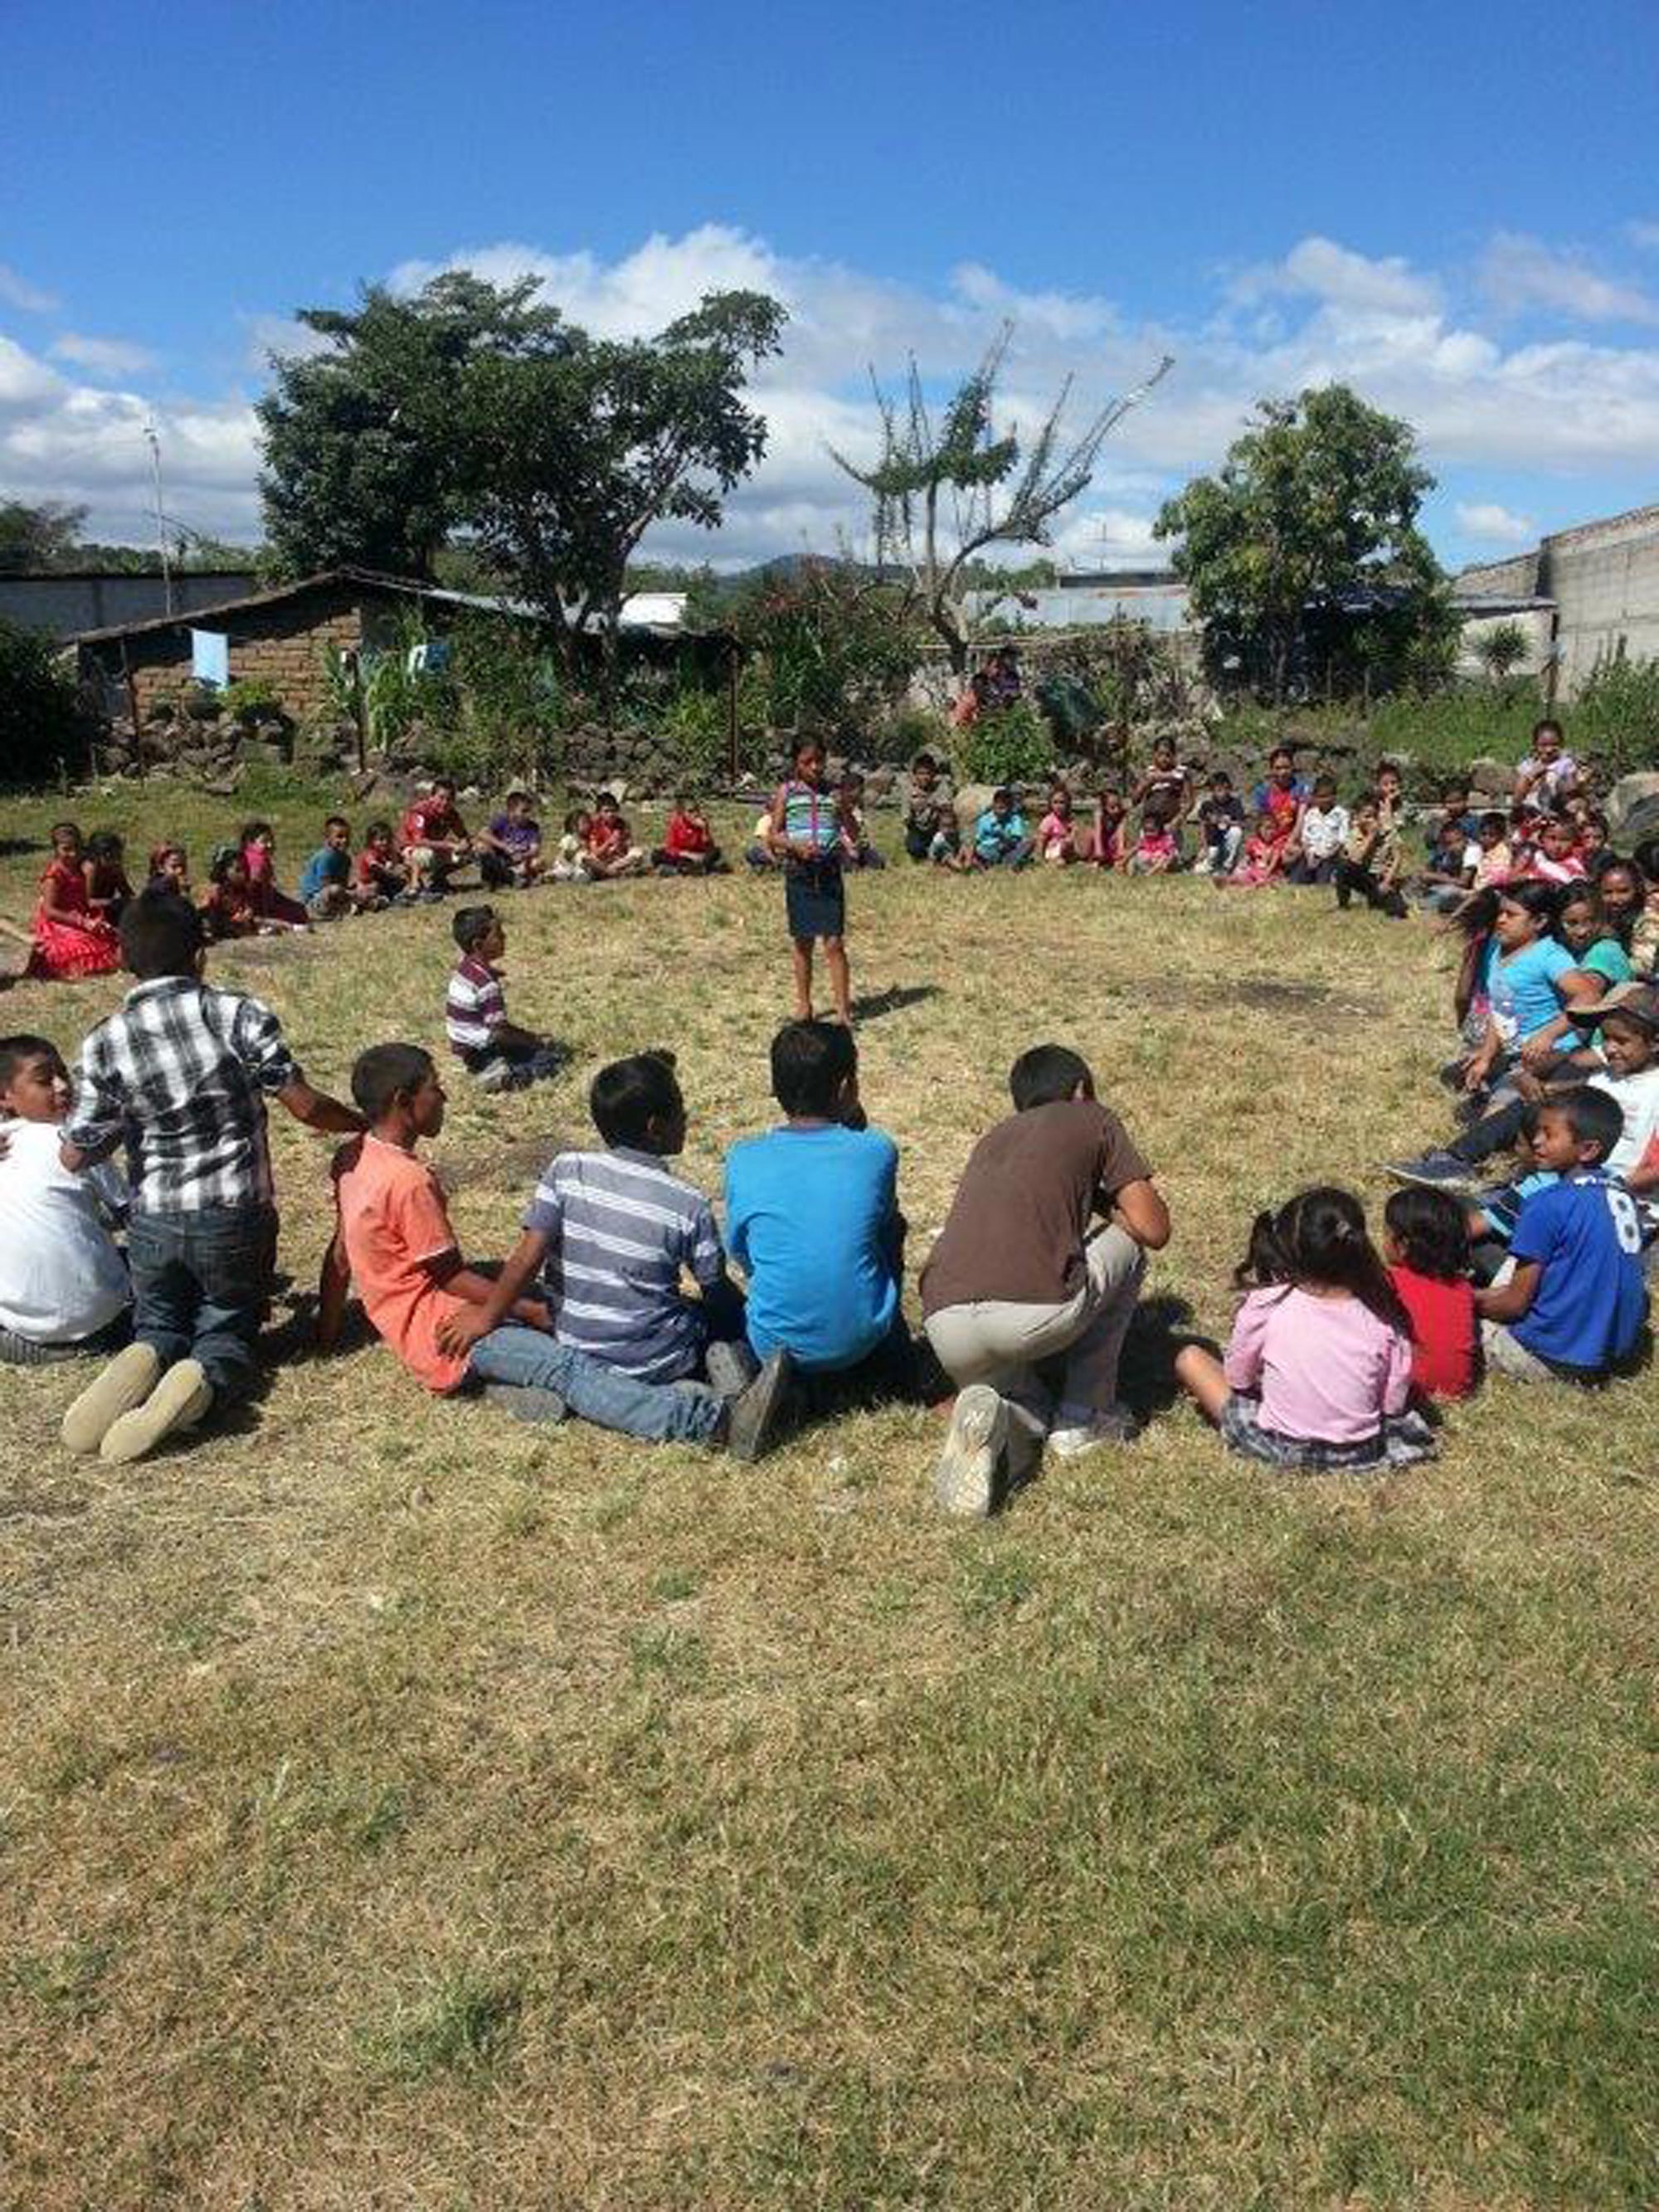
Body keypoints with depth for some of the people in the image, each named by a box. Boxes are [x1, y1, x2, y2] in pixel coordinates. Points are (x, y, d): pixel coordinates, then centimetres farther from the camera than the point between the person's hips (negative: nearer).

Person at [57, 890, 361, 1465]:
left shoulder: (104, 1045, -5)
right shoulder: (239, 1015, -11)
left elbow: (76, 1156, -2)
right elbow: (305, 1105, -12)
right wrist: (366, 1125, 7)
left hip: (153, 1223, 2)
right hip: (237, 1218, -1)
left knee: (159, 1328, 25)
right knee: (227, 1333, 17)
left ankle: (147, 1365, -12)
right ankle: (201, 1384, -19)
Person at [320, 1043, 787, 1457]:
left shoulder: (355, 1157, 8)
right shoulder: (410, 1180, -20)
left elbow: (340, 1253, 16)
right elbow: (449, 1275, -16)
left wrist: (328, 1329, 26)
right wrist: (538, 1312, -10)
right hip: (443, 1331, -10)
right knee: (570, 1368, -26)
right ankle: (715, 1422, -38)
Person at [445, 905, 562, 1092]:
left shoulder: (463, 967, 3)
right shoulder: (487, 983, -26)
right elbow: (500, 1031, -25)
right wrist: (536, 1040, -13)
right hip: (482, 1055, -9)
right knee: (553, 1057, -10)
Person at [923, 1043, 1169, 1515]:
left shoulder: (992, 1138, 32)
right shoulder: (1093, 1119, 18)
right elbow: (1154, 1230, 13)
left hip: (945, 1327, 5)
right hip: (1036, 1312, -5)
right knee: (1127, 1244, 27)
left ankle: (1005, 1416, 1)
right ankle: (1082, 1418, 23)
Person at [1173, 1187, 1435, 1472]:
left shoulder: (1267, 1304, -21)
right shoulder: (1383, 1320, -16)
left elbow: (1238, 1379, -8)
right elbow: (1394, 1405, -5)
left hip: (1279, 1449, -3)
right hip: (1359, 1454, 3)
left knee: (1189, 1357, 11)